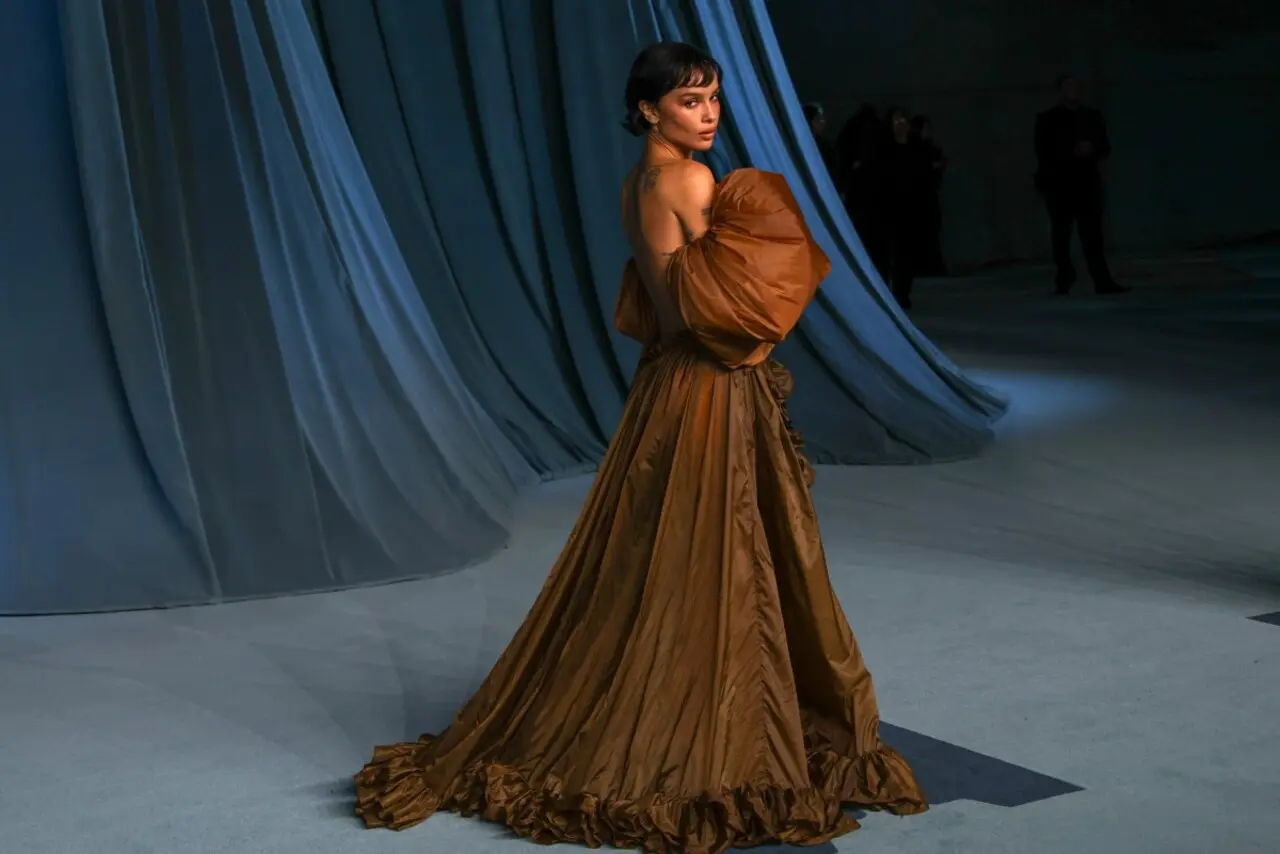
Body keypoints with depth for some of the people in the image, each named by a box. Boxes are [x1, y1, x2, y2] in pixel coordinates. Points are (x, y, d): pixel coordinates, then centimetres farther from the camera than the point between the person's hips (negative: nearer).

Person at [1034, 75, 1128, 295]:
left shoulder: (1092, 116, 12)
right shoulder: (1048, 119, 1)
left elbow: (1105, 147, 11)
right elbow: (1044, 153, -6)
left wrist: (1091, 149, -10)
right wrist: (1072, 152, -17)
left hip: (1087, 182, 2)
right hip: (1059, 184, -2)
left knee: (1093, 234, -5)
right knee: (1061, 235, 5)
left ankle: (1103, 282, -9)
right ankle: (1064, 280, 17)